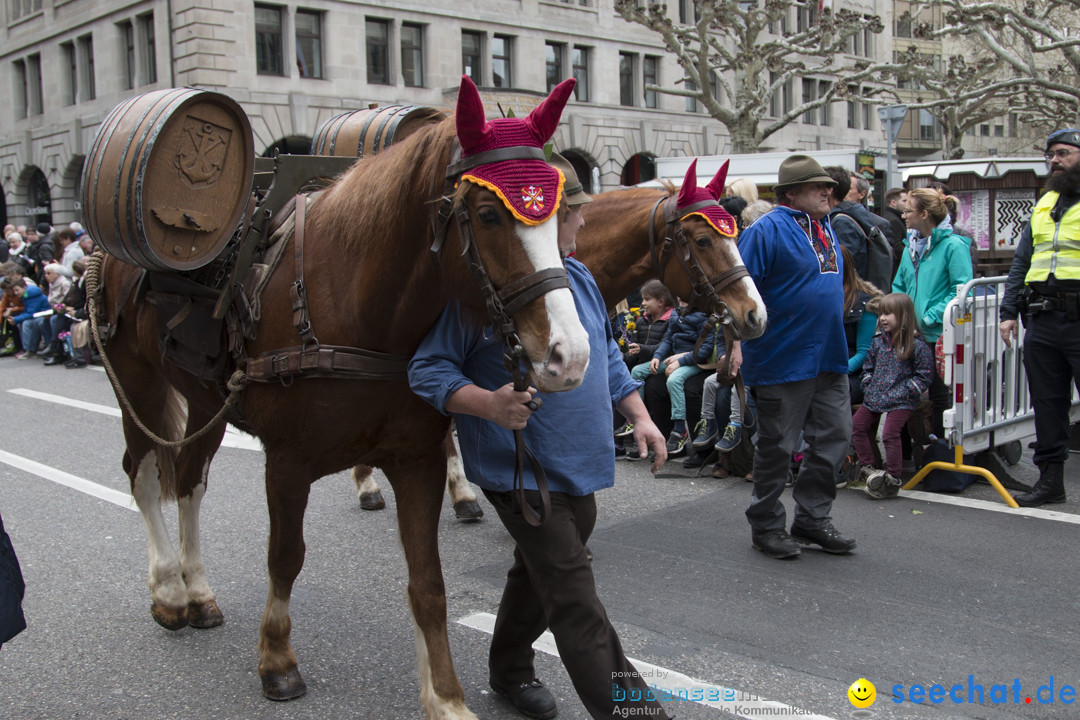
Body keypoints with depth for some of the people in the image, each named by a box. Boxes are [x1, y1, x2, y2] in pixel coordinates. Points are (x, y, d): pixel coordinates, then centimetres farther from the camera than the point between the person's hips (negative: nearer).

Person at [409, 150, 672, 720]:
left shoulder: (579, 277, 7)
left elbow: (607, 358, 20)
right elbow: (427, 370, -16)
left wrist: (640, 417, 12)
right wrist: (489, 404, -32)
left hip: (581, 463, 8)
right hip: (521, 472, -8)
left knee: (541, 572, 22)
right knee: (575, 596, -6)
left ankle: (510, 670, 42)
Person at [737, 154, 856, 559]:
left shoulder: (825, 228, 15)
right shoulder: (768, 230, -12)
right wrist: (739, 341, -23)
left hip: (829, 357, 8)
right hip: (785, 359, -8)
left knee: (834, 437, 10)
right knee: (777, 445, 2)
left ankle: (812, 518, 24)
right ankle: (766, 526, 17)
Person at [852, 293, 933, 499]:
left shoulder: (917, 346, -9)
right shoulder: (878, 342, 9)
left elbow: (923, 376, -8)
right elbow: (868, 367, 19)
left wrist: (900, 393, -14)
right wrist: (869, 388, 4)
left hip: (901, 402, -7)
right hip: (874, 400, 7)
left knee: (890, 433, -17)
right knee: (856, 424, 1)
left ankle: (893, 477, -5)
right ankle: (867, 467, 9)